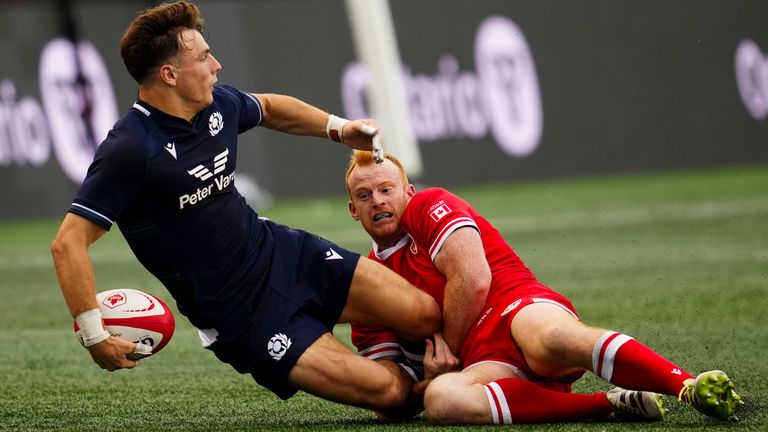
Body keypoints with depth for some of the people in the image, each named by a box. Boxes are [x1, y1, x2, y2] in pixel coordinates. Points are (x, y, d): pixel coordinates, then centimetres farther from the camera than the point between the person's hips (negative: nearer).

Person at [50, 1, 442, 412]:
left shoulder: (217, 104, -1)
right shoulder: (129, 151, -24)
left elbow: (269, 108, 25)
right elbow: (68, 243, -26)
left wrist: (338, 127, 15)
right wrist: (95, 336, -31)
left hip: (284, 253, 7)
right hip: (241, 317, -7)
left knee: (423, 314, -7)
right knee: (385, 392, -16)